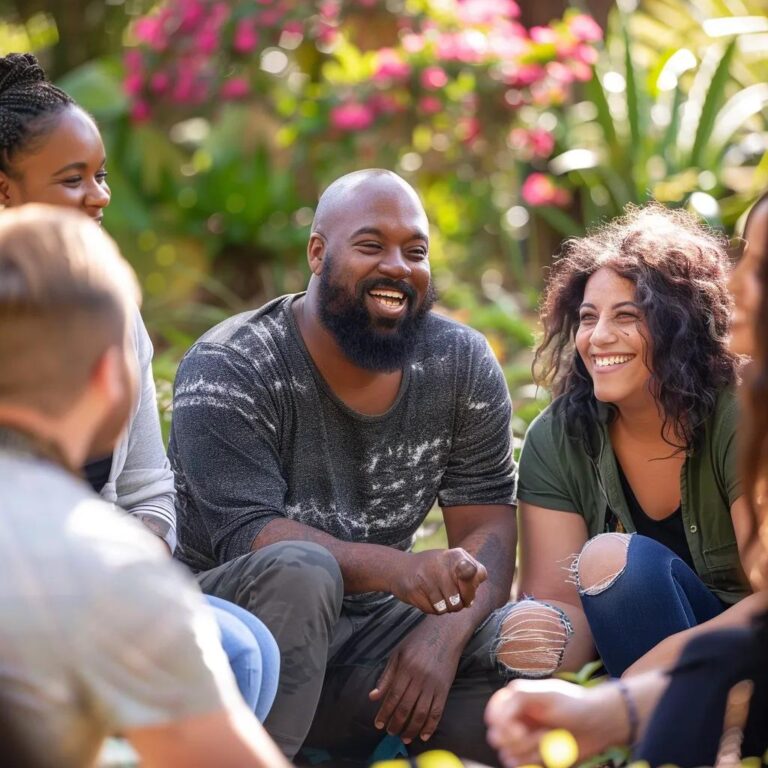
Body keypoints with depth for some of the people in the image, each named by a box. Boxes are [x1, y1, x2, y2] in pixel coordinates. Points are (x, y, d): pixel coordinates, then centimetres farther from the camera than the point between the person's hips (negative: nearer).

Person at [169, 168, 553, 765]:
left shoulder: (463, 365, 1)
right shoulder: (226, 368, -13)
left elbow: (487, 527, -3)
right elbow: (246, 534, -24)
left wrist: (444, 634, -24)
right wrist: (396, 569, -41)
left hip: (372, 632, 5)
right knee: (300, 570, -36)